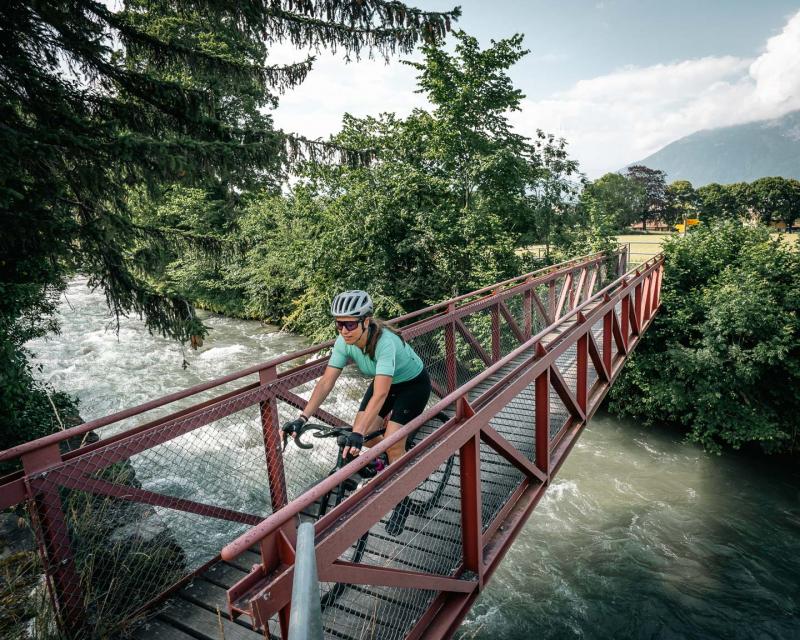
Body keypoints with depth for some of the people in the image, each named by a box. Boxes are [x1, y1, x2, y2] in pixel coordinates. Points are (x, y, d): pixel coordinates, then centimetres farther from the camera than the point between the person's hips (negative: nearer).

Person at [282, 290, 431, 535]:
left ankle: (402, 501, 8)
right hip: (387, 382, 6)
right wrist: (302, 418, -30)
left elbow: (380, 394, -48)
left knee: (393, 440, -16)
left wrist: (358, 434, -56)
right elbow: (326, 382, -21)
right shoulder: (344, 342, -21)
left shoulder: (385, 342, -40)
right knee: (364, 431, -6)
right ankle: (392, 463, 27)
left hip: (413, 383, -6)